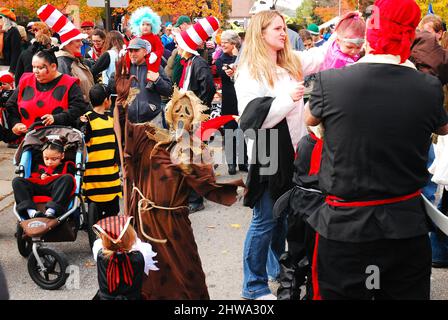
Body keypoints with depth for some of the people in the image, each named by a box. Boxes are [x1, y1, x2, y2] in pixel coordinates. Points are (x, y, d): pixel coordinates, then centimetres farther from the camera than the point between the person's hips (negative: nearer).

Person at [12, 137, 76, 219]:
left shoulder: (67, 166, 21)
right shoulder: (38, 166, 30)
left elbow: (71, 179, 8)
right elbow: (31, 178, 23)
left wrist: (58, 178, -4)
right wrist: (40, 178, 6)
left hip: (56, 190, -3)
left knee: (68, 178, -32)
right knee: (17, 181, -17)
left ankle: (50, 211, -46)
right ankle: (31, 213, -39)